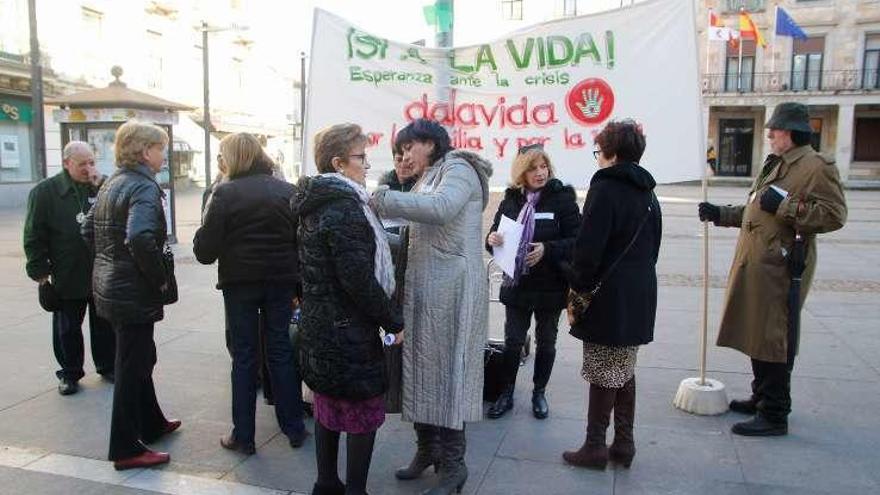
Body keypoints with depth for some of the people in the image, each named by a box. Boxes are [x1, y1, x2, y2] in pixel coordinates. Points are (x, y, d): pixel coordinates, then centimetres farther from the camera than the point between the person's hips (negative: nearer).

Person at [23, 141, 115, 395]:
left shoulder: (101, 187, 4)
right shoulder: (45, 191, -5)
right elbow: (34, 236, -5)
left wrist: (100, 190, -14)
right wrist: (39, 270, -8)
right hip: (67, 277, -2)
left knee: (105, 325, 14)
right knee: (67, 329, 11)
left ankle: (107, 366, 29)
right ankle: (70, 374, 26)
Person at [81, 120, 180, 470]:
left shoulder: (111, 184, 11)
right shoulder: (144, 187, -18)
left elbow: (88, 231, 16)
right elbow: (140, 238, -34)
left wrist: (110, 262, 16)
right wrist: (161, 278, -22)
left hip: (109, 286, 10)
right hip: (134, 293, -10)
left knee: (140, 357, 22)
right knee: (132, 366, 1)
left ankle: (151, 424, 37)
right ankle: (127, 449, 13)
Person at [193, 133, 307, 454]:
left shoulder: (225, 193, -10)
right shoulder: (287, 191, 0)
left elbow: (205, 251, -12)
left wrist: (203, 235, 8)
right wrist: (297, 281, 8)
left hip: (240, 283, -3)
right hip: (281, 282, 3)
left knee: (244, 356, 8)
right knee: (281, 350, 13)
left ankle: (243, 436, 15)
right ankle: (294, 429, 20)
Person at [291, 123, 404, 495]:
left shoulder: (316, 204, 10)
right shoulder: (344, 208, -20)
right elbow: (359, 280, -23)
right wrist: (393, 321, -13)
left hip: (318, 325, 9)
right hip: (348, 331, -9)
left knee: (329, 406, 18)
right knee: (364, 410, 4)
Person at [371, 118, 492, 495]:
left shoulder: (458, 169, -6)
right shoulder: (426, 180, 21)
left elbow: (441, 208, -27)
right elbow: (416, 230, 14)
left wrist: (383, 199, -23)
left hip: (452, 289, -8)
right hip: (423, 287, 8)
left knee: (447, 370, -3)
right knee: (421, 368, 11)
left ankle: (453, 464, 9)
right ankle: (427, 448, 26)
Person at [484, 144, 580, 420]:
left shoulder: (562, 198, -8)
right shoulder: (511, 198, 2)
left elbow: (577, 240, -12)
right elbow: (496, 234, 10)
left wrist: (547, 249, -27)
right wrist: (492, 239, -14)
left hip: (550, 286, -2)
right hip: (517, 283, 2)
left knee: (546, 342, 13)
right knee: (512, 341, 9)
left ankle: (539, 392, 31)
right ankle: (507, 394, 25)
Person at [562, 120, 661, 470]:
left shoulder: (605, 188, -14)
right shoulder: (647, 192, 12)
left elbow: (589, 246, -19)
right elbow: (653, 246, 17)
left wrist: (578, 285, -7)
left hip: (608, 296, -8)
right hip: (640, 295, 8)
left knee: (603, 373, 1)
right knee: (624, 370, 15)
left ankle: (594, 447, 10)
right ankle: (623, 444, 23)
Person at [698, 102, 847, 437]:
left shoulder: (816, 167, -11)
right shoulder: (775, 165, 20)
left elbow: (834, 215, -20)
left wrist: (785, 205, -22)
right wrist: (720, 214, 22)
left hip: (780, 270, -10)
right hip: (755, 267, 10)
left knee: (774, 341, -4)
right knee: (758, 335, 18)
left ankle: (774, 415, 5)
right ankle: (762, 398, 32)